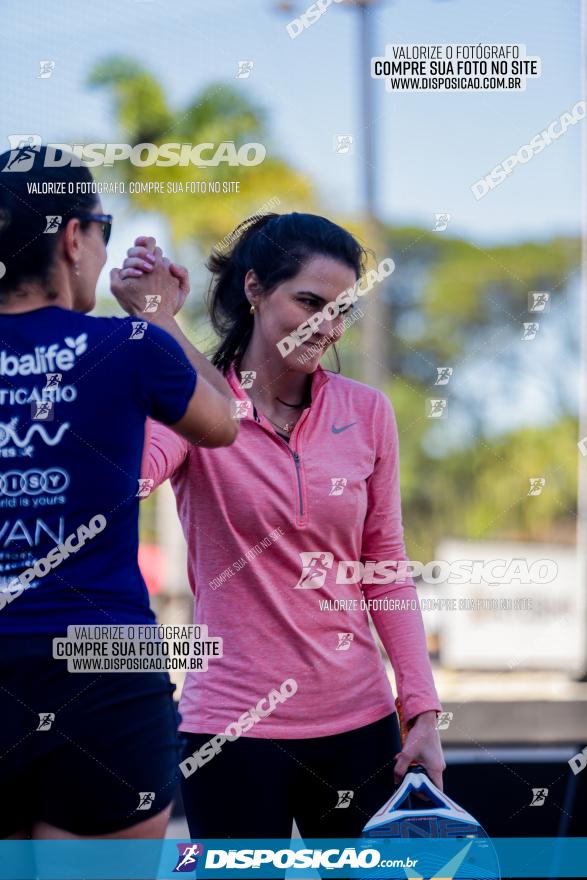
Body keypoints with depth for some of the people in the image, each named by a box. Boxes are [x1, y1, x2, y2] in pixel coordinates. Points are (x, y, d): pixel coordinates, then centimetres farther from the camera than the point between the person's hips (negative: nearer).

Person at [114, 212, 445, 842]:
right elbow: (131, 466, -29)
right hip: (233, 726, -3)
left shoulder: (366, 412, 4)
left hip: (359, 720, 3)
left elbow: (385, 571, 9)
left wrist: (423, 711, 4)